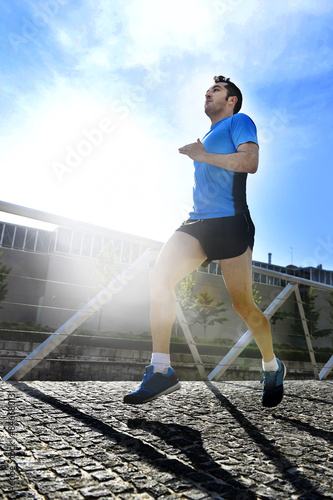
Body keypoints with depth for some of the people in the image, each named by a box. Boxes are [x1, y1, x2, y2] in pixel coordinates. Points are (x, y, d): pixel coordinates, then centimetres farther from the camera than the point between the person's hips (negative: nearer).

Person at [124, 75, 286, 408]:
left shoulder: (239, 121, 8)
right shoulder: (208, 137, 32)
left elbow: (250, 162, -12)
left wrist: (202, 155, -7)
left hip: (230, 222, -7)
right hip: (197, 223, 7)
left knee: (243, 305, -4)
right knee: (160, 276, -16)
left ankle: (272, 368, 23)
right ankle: (161, 371, -14)